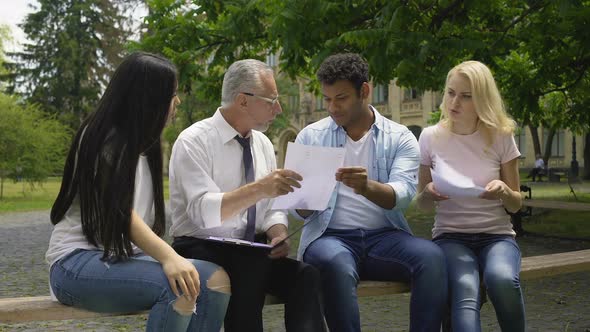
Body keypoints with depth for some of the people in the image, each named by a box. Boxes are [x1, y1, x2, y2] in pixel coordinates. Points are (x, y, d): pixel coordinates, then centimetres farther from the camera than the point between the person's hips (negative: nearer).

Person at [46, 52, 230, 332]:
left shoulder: (142, 144, 19)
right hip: (79, 262, -7)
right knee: (179, 288, -32)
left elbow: (142, 217, 13)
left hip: (125, 256, 8)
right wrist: (168, 257, -34)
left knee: (215, 279, -18)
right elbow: (119, 212, -20)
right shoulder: (103, 139, -7)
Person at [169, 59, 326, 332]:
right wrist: (258, 189, -34)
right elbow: (203, 212, -23)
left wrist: (279, 236, -11)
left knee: (306, 276, -24)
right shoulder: (194, 141, -10)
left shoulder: (263, 144, 11)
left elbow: (272, 207, 11)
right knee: (249, 277, -36)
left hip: (253, 253, 5)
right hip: (203, 251, -5)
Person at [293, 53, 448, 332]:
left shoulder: (400, 138, 6)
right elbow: (300, 212, 2)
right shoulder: (310, 137, 7)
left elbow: (402, 196, -11)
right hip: (330, 236, -1)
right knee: (336, 263, -36)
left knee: (431, 256, -29)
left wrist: (366, 187, -33)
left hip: (384, 236, 1)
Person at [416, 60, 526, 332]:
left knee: (502, 279, -34)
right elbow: (422, 204, 10)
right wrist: (429, 194, -14)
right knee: (465, 292, -35)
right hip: (450, 236, 0)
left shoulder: (501, 137, 1)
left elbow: (515, 205, 7)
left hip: (497, 235, 1)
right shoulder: (431, 137, 1)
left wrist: (504, 191, -17)